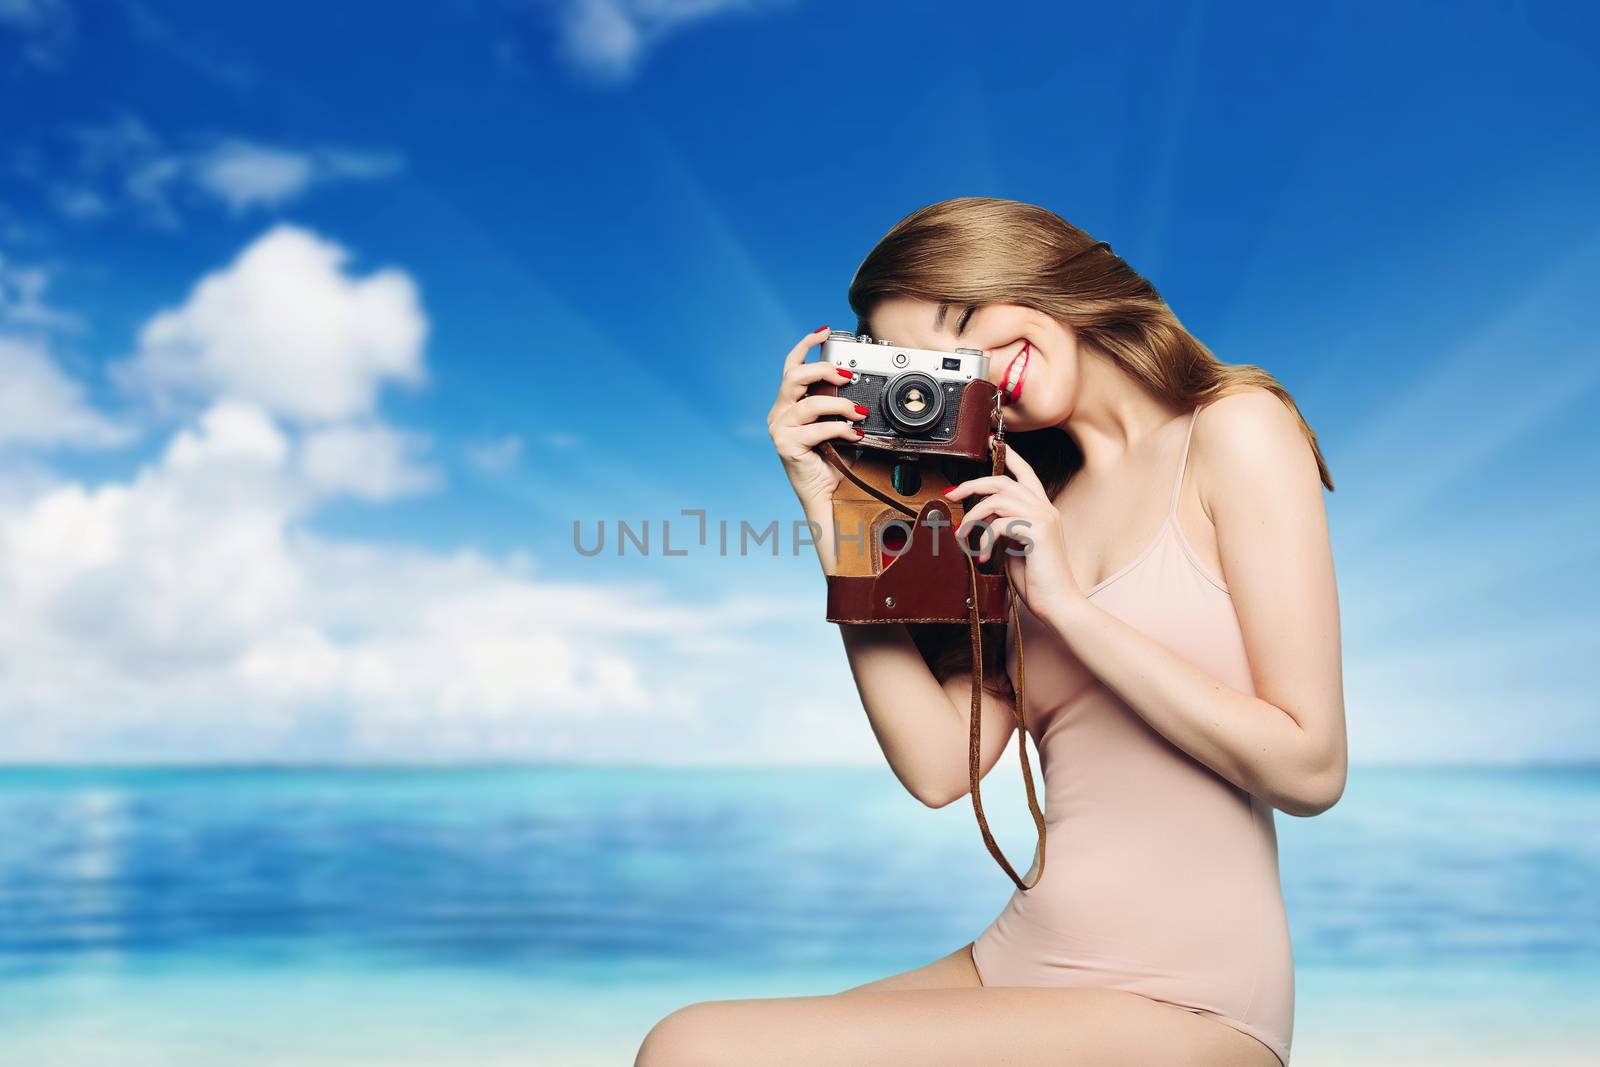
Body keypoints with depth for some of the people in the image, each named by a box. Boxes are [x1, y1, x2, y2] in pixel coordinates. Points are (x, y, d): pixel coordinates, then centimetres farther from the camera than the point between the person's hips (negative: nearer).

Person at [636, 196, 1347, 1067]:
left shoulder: (1234, 430, -4)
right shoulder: (1029, 500, 12)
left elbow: (1308, 770, -10)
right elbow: (940, 767, 0)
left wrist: (1068, 603, -14)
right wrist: (833, 519, -1)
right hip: (1017, 963, 6)